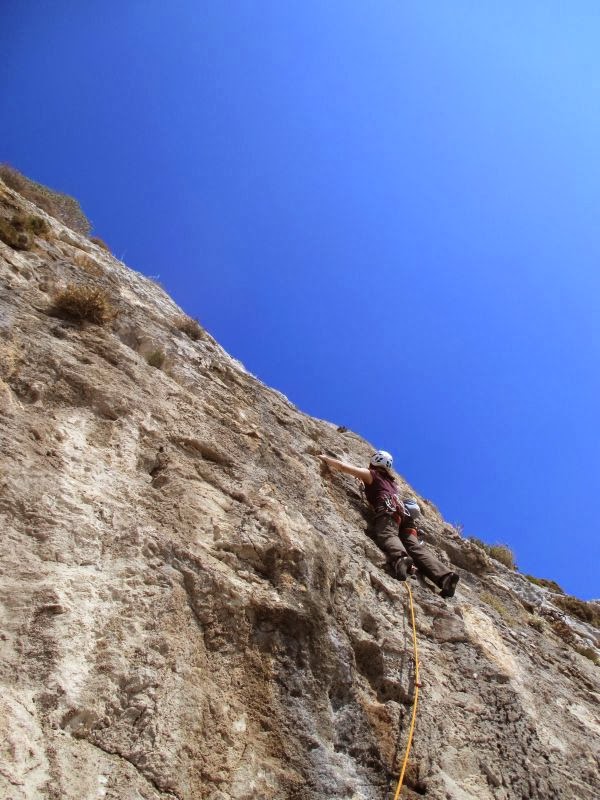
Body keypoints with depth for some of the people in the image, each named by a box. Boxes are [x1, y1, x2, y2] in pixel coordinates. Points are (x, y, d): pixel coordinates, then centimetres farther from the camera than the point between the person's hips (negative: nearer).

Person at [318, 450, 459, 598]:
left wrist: (325, 458, 34)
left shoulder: (370, 474, 22)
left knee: (387, 535, -31)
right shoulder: (391, 481, 40)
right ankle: (444, 576, -34)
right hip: (404, 511, 6)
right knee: (414, 546, -11)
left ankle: (400, 558, -66)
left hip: (389, 509, -6)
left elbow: (342, 466, 20)